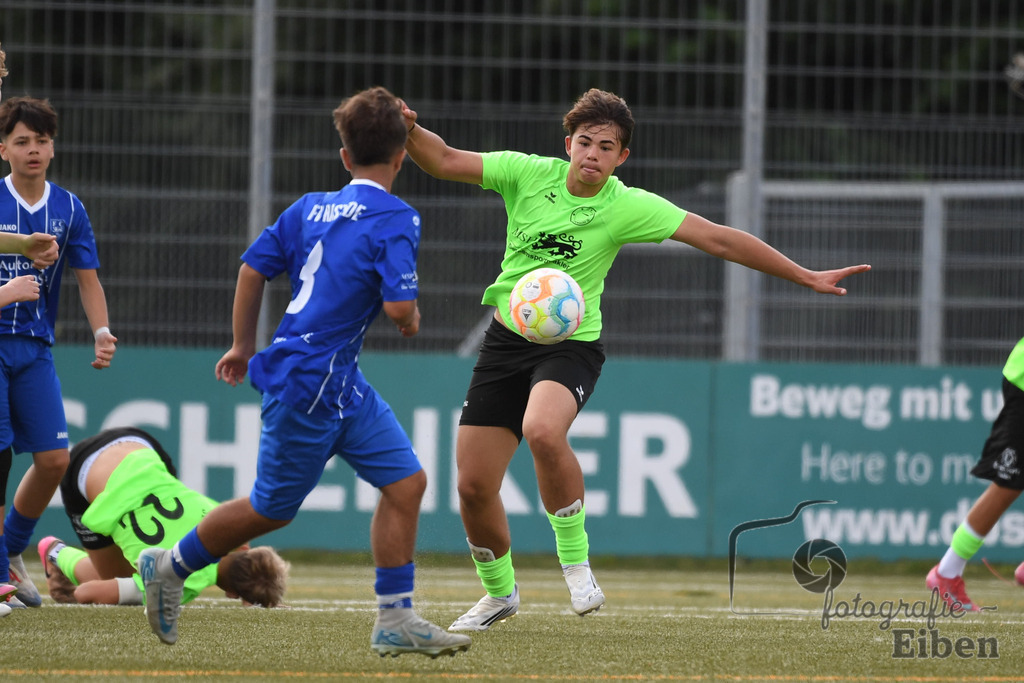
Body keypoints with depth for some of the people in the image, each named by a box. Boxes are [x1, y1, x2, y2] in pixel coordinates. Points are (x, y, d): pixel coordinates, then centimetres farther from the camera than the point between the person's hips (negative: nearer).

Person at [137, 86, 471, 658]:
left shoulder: (310, 208, 7)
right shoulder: (396, 219, -15)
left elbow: (253, 268, 12)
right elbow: (399, 306, -24)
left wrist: (244, 345, 24)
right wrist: (412, 320, 0)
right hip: (308, 384, -9)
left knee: (407, 481, 5)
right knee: (271, 509, 6)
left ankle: (395, 621, 4)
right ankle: (170, 568, 23)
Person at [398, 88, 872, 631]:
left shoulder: (628, 207, -9)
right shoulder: (529, 174, -5)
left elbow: (718, 239, -8)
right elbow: (443, 161, -3)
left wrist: (805, 277, -9)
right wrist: (410, 130, -25)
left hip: (571, 344, -3)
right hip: (506, 338, 3)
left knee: (543, 430, -36)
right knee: (473, 486, -1)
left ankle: (575, 560, -17)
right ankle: (499, 592, 27)